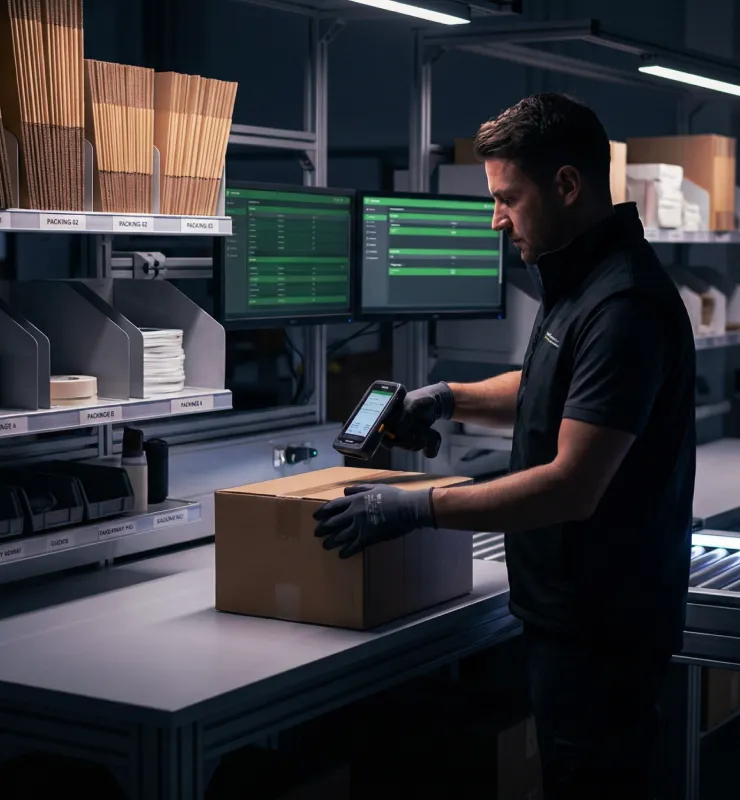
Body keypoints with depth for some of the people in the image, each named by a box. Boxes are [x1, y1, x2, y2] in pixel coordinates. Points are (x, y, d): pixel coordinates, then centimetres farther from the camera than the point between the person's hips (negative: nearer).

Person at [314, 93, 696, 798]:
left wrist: (416, 509, -22)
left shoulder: (625, 304, -23)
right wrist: (449, 398, 13)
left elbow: (572, 487, -27)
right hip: (569, 607, 10)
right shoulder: (579, 281, 10)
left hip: (602, 623, -10)